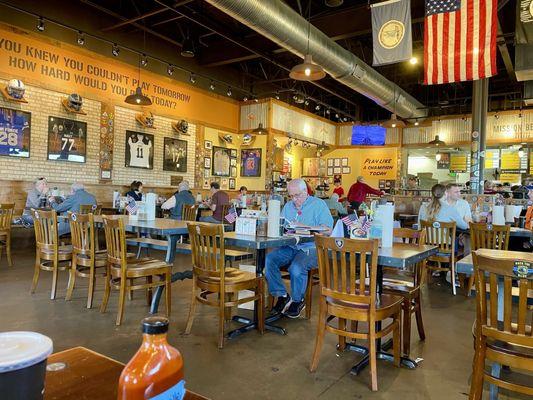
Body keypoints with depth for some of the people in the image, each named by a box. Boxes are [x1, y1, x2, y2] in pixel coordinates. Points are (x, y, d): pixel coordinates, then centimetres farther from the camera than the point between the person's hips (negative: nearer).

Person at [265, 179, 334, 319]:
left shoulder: (319, 205, 3)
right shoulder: (288, 206, 22)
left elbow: (327, 229, -10)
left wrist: (303, 227, -16)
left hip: (311, 247, -5)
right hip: (290, 247, 6)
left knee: (296, 268, -32)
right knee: (268, 259, -20)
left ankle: (298, 300, -3)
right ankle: (282, 295, -4)